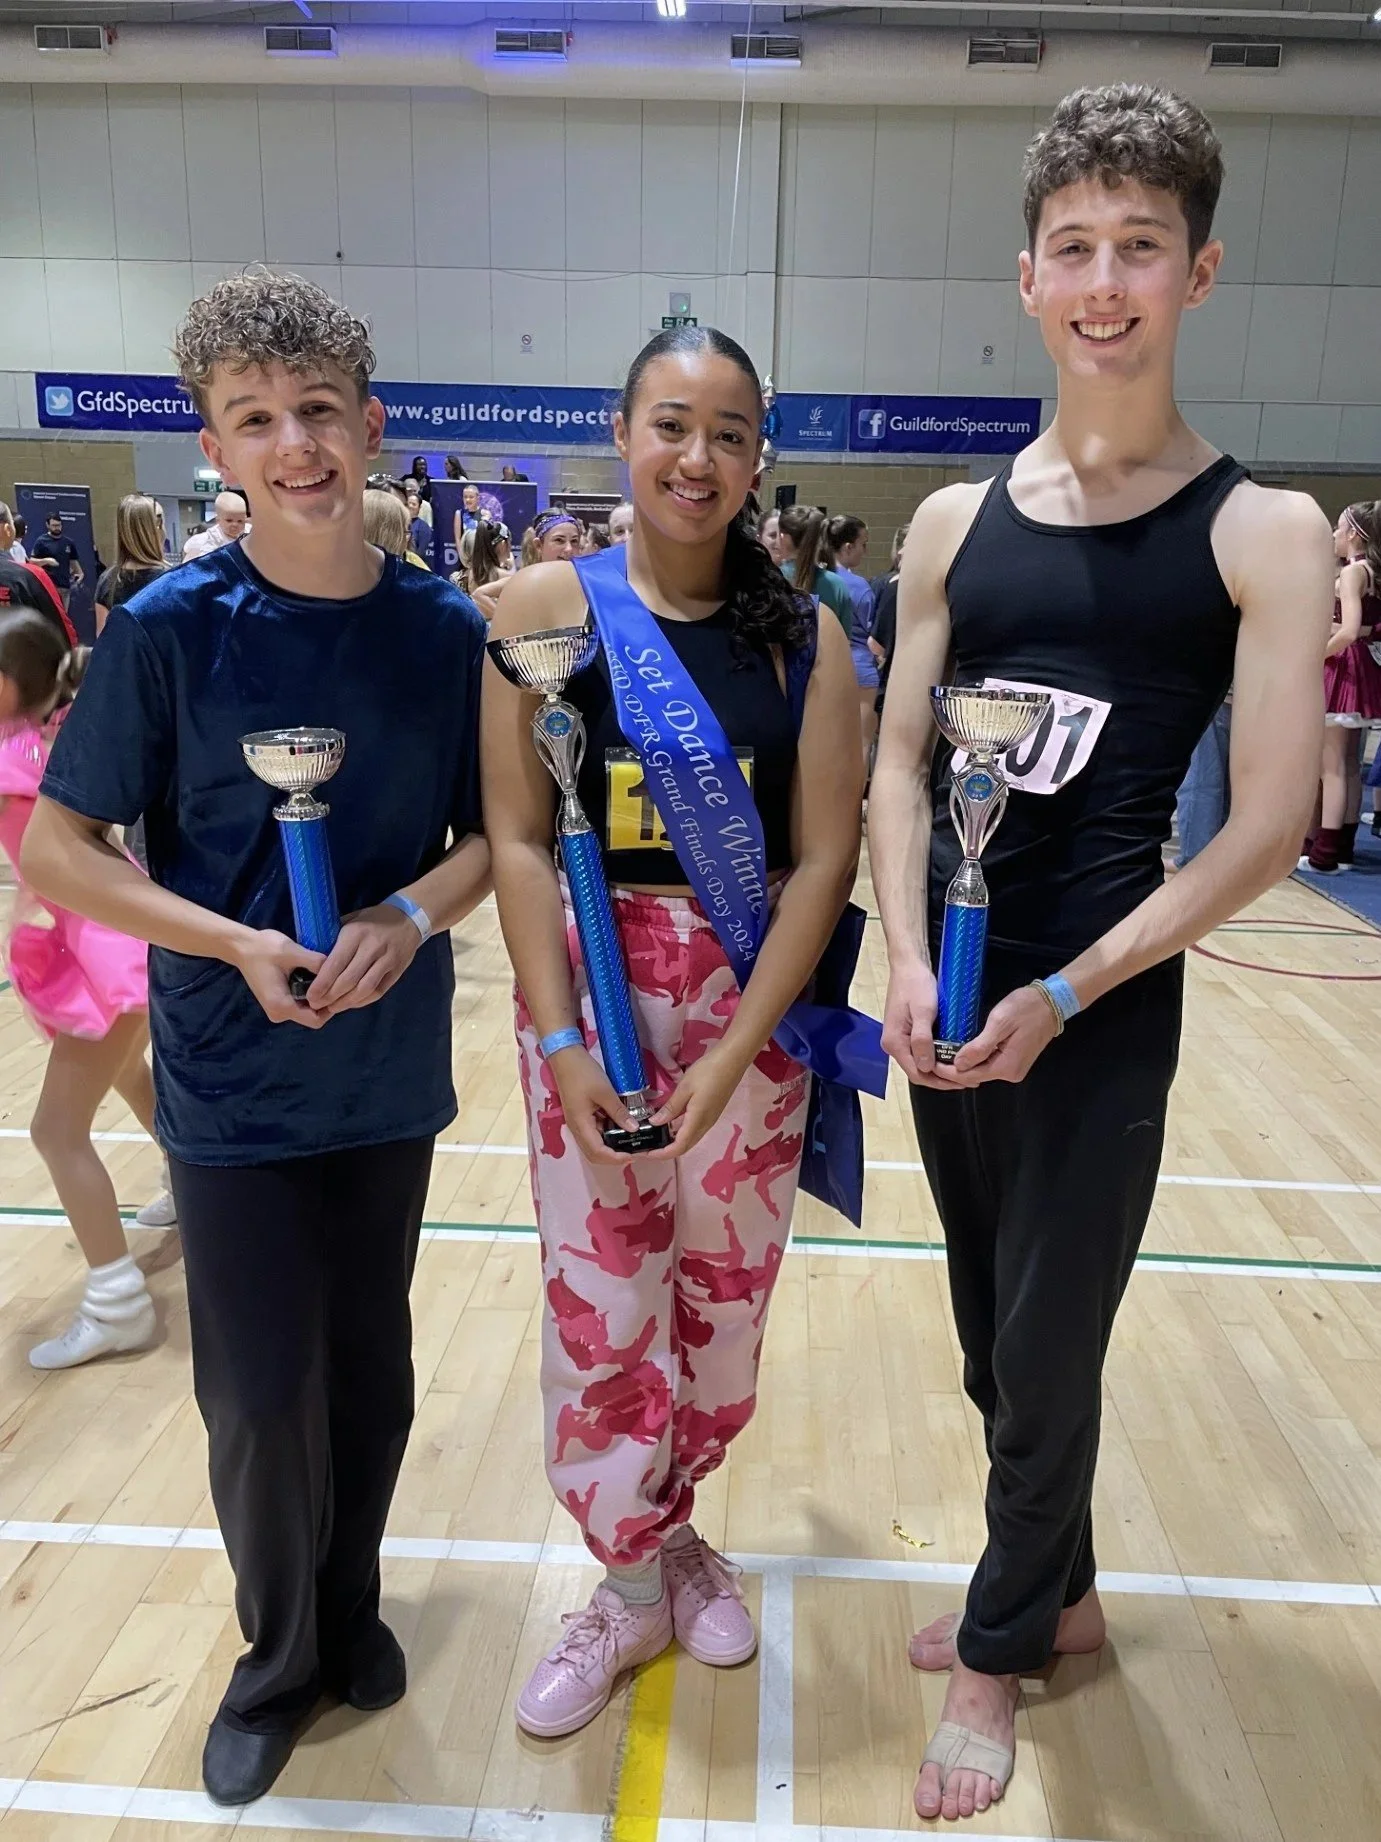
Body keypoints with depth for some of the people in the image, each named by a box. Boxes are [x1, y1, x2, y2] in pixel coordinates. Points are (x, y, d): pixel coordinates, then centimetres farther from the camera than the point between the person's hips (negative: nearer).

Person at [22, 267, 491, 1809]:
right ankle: (278, 1657, 35)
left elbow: (494, 832, 5)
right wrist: (236, 943, -19)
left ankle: (349, 1605, 43)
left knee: (371, 1367, 16)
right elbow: (55, 851, -6)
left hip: (390, 1074, 2)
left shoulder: (446, 629, -4)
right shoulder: (170, 626, -10)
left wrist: (410, 915, -15)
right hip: (232, 1087, -2)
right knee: (258, 1394, 6)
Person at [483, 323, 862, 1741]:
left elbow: (822, 858, -6)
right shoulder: (548, 603, -4)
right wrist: (562, 1041, -13)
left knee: (725, 1305, 14)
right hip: (589, 996, -1)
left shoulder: (803, 633, -2)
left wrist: (733, 1053, -13)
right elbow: (516, 838, -7)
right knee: (599, 1314, 6)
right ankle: (633, 1584, 31)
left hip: (754, 1007, 2)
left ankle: (669, 1529, 42)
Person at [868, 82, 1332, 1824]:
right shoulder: (957, 523, 5)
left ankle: (1001, 1645, 34)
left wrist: (1061, 998, -14)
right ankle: (1056, 1588, 44)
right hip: (949, 989, 5)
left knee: (1048, 1351, 8)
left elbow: (1263, 827, -10)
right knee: (994, 1335, 18)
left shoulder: (1260, 533, -6)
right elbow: (898, 760, 4)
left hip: (1101, 1008, -4)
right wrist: (909, 964, -10)